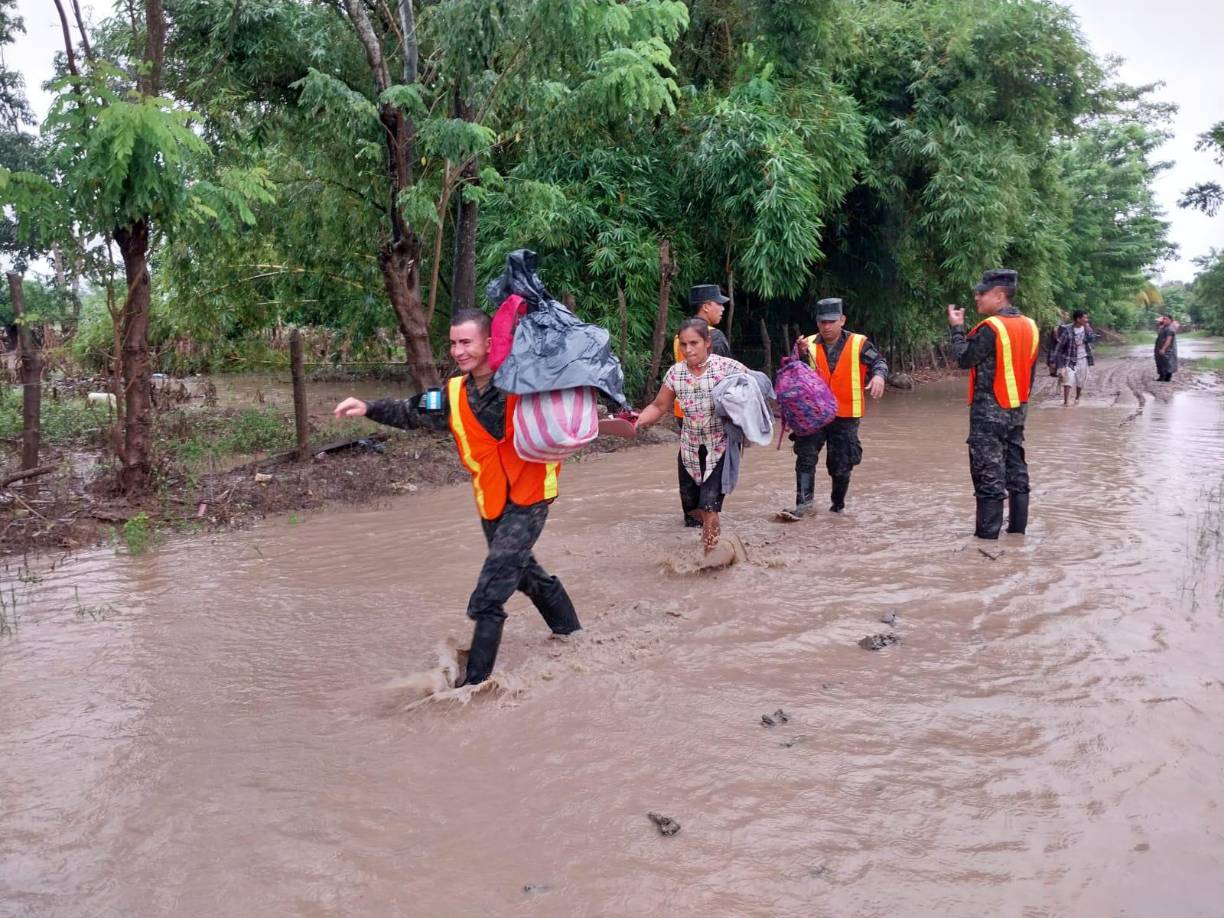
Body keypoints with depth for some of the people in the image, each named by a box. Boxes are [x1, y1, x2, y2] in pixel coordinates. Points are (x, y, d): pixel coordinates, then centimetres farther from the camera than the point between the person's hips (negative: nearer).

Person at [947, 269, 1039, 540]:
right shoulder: (1029, 326, 7)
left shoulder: (990, 327, -18)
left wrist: (957, 328, 2)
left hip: (989, 411, -8)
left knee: (989, 472, -5)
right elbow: (1030, 370, 13)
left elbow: (964, 358, -10)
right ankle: (1018, 526, 19)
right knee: (1016, 468, 13)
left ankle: (987, 533, -3)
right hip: (1018, 408, 8)